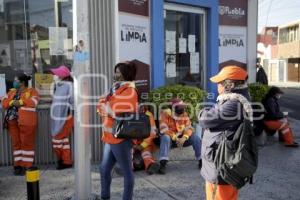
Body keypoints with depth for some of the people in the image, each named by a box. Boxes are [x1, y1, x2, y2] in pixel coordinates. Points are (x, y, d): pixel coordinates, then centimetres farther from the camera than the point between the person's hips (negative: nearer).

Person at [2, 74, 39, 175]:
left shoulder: (31, 91, 2)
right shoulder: (12, 92, 18)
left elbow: (33, 101, -15)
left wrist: (20, 102, -19)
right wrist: (12, 102, -9)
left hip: (26, 121, -5)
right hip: (13, 121, 5)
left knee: (27, 143, -2)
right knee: (16, 143, 7)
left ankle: (26, 166, 3)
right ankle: (18, 165, 14)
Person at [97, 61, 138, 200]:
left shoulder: (129, 92, -13)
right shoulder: (116, 89, 18)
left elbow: (119, 111, -23)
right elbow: (102, 104, 16)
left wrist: (106, 107, -9)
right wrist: (103, 105, -4)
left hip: (121, 138, -10)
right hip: (111, 138, 10)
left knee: (127, 172, 2)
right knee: (104, 169, 18)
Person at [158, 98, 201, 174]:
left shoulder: (184, 114, 0)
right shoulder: (165, 113, -14)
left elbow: (189, 128, -7)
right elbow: (163, 129, -23)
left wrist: (184, 138, -27)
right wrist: (175, 138, -29)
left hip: (181, 139, 4)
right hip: (170, 138, -4)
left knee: (196, 138, -15)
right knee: (165, 138, -38)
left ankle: (201, 160, -7)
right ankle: (163, 164, -42)